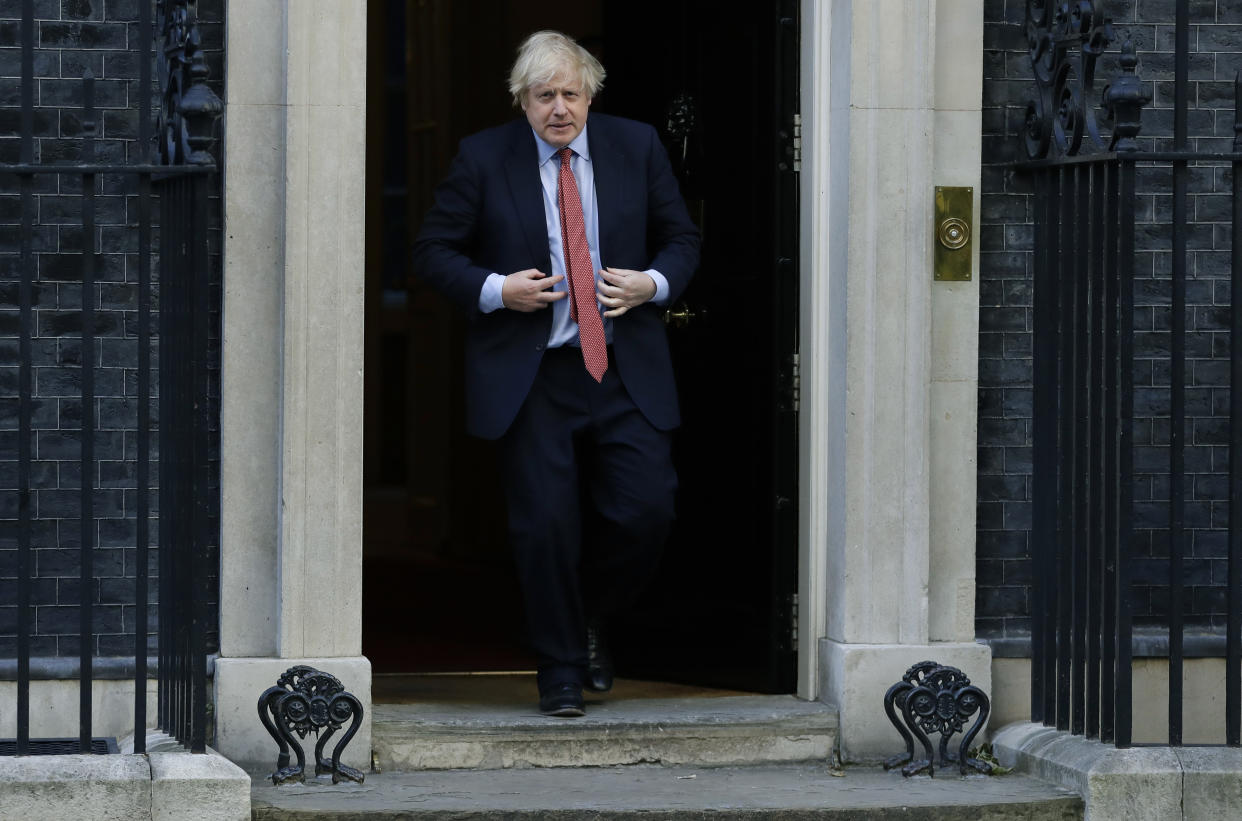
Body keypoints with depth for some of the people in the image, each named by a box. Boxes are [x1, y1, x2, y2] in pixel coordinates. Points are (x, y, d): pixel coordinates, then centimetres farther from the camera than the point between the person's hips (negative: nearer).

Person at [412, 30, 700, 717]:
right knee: (545, 526, -4)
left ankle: (590, 619, 24)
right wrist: (494, 290, -13)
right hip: (530, 378, -2)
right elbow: (434, 251, 4)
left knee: (645, 513, -5)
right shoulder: (483, 159, 0)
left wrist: (654, 284, -6)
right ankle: (560, 670, 13)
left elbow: (681, 239, 14)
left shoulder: (637, 147, 6)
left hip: (626, 373, 2)